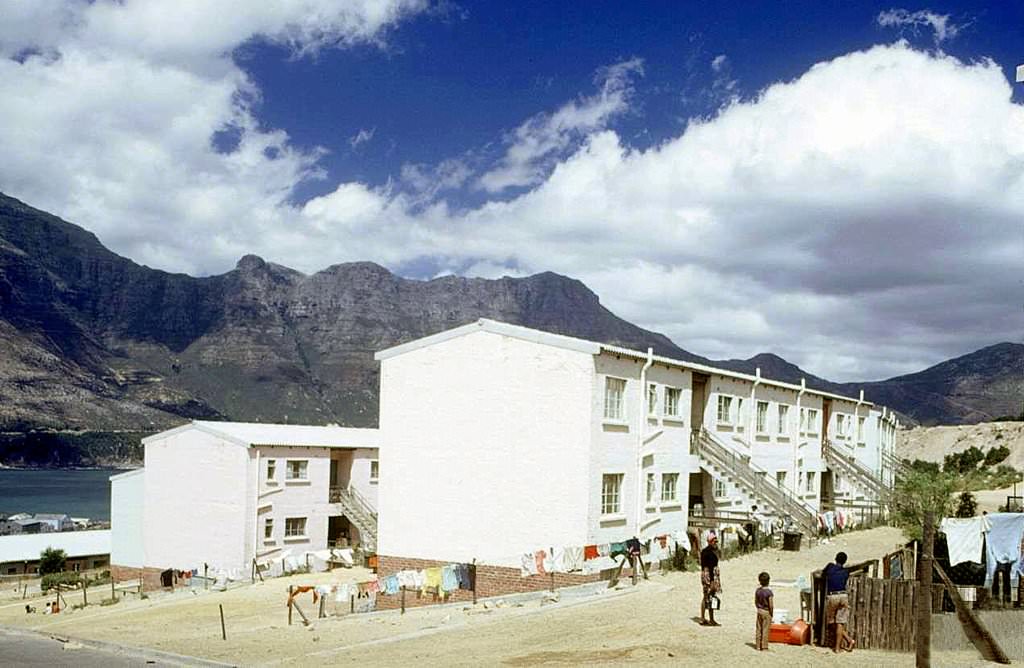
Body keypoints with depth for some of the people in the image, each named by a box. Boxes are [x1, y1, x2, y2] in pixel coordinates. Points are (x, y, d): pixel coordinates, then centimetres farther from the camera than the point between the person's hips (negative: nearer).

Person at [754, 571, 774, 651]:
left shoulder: (757, 590, -4)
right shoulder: (769, 592, -21)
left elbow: (756, 602, 6)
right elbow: (771, 605, -18)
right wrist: (771, 614, -4)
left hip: (759, 611, 5)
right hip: (767, 612, -5)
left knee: (758, 629, 14)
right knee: (765, 630, 4)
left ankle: (758, 645, 23)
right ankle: (764, 647, 9)